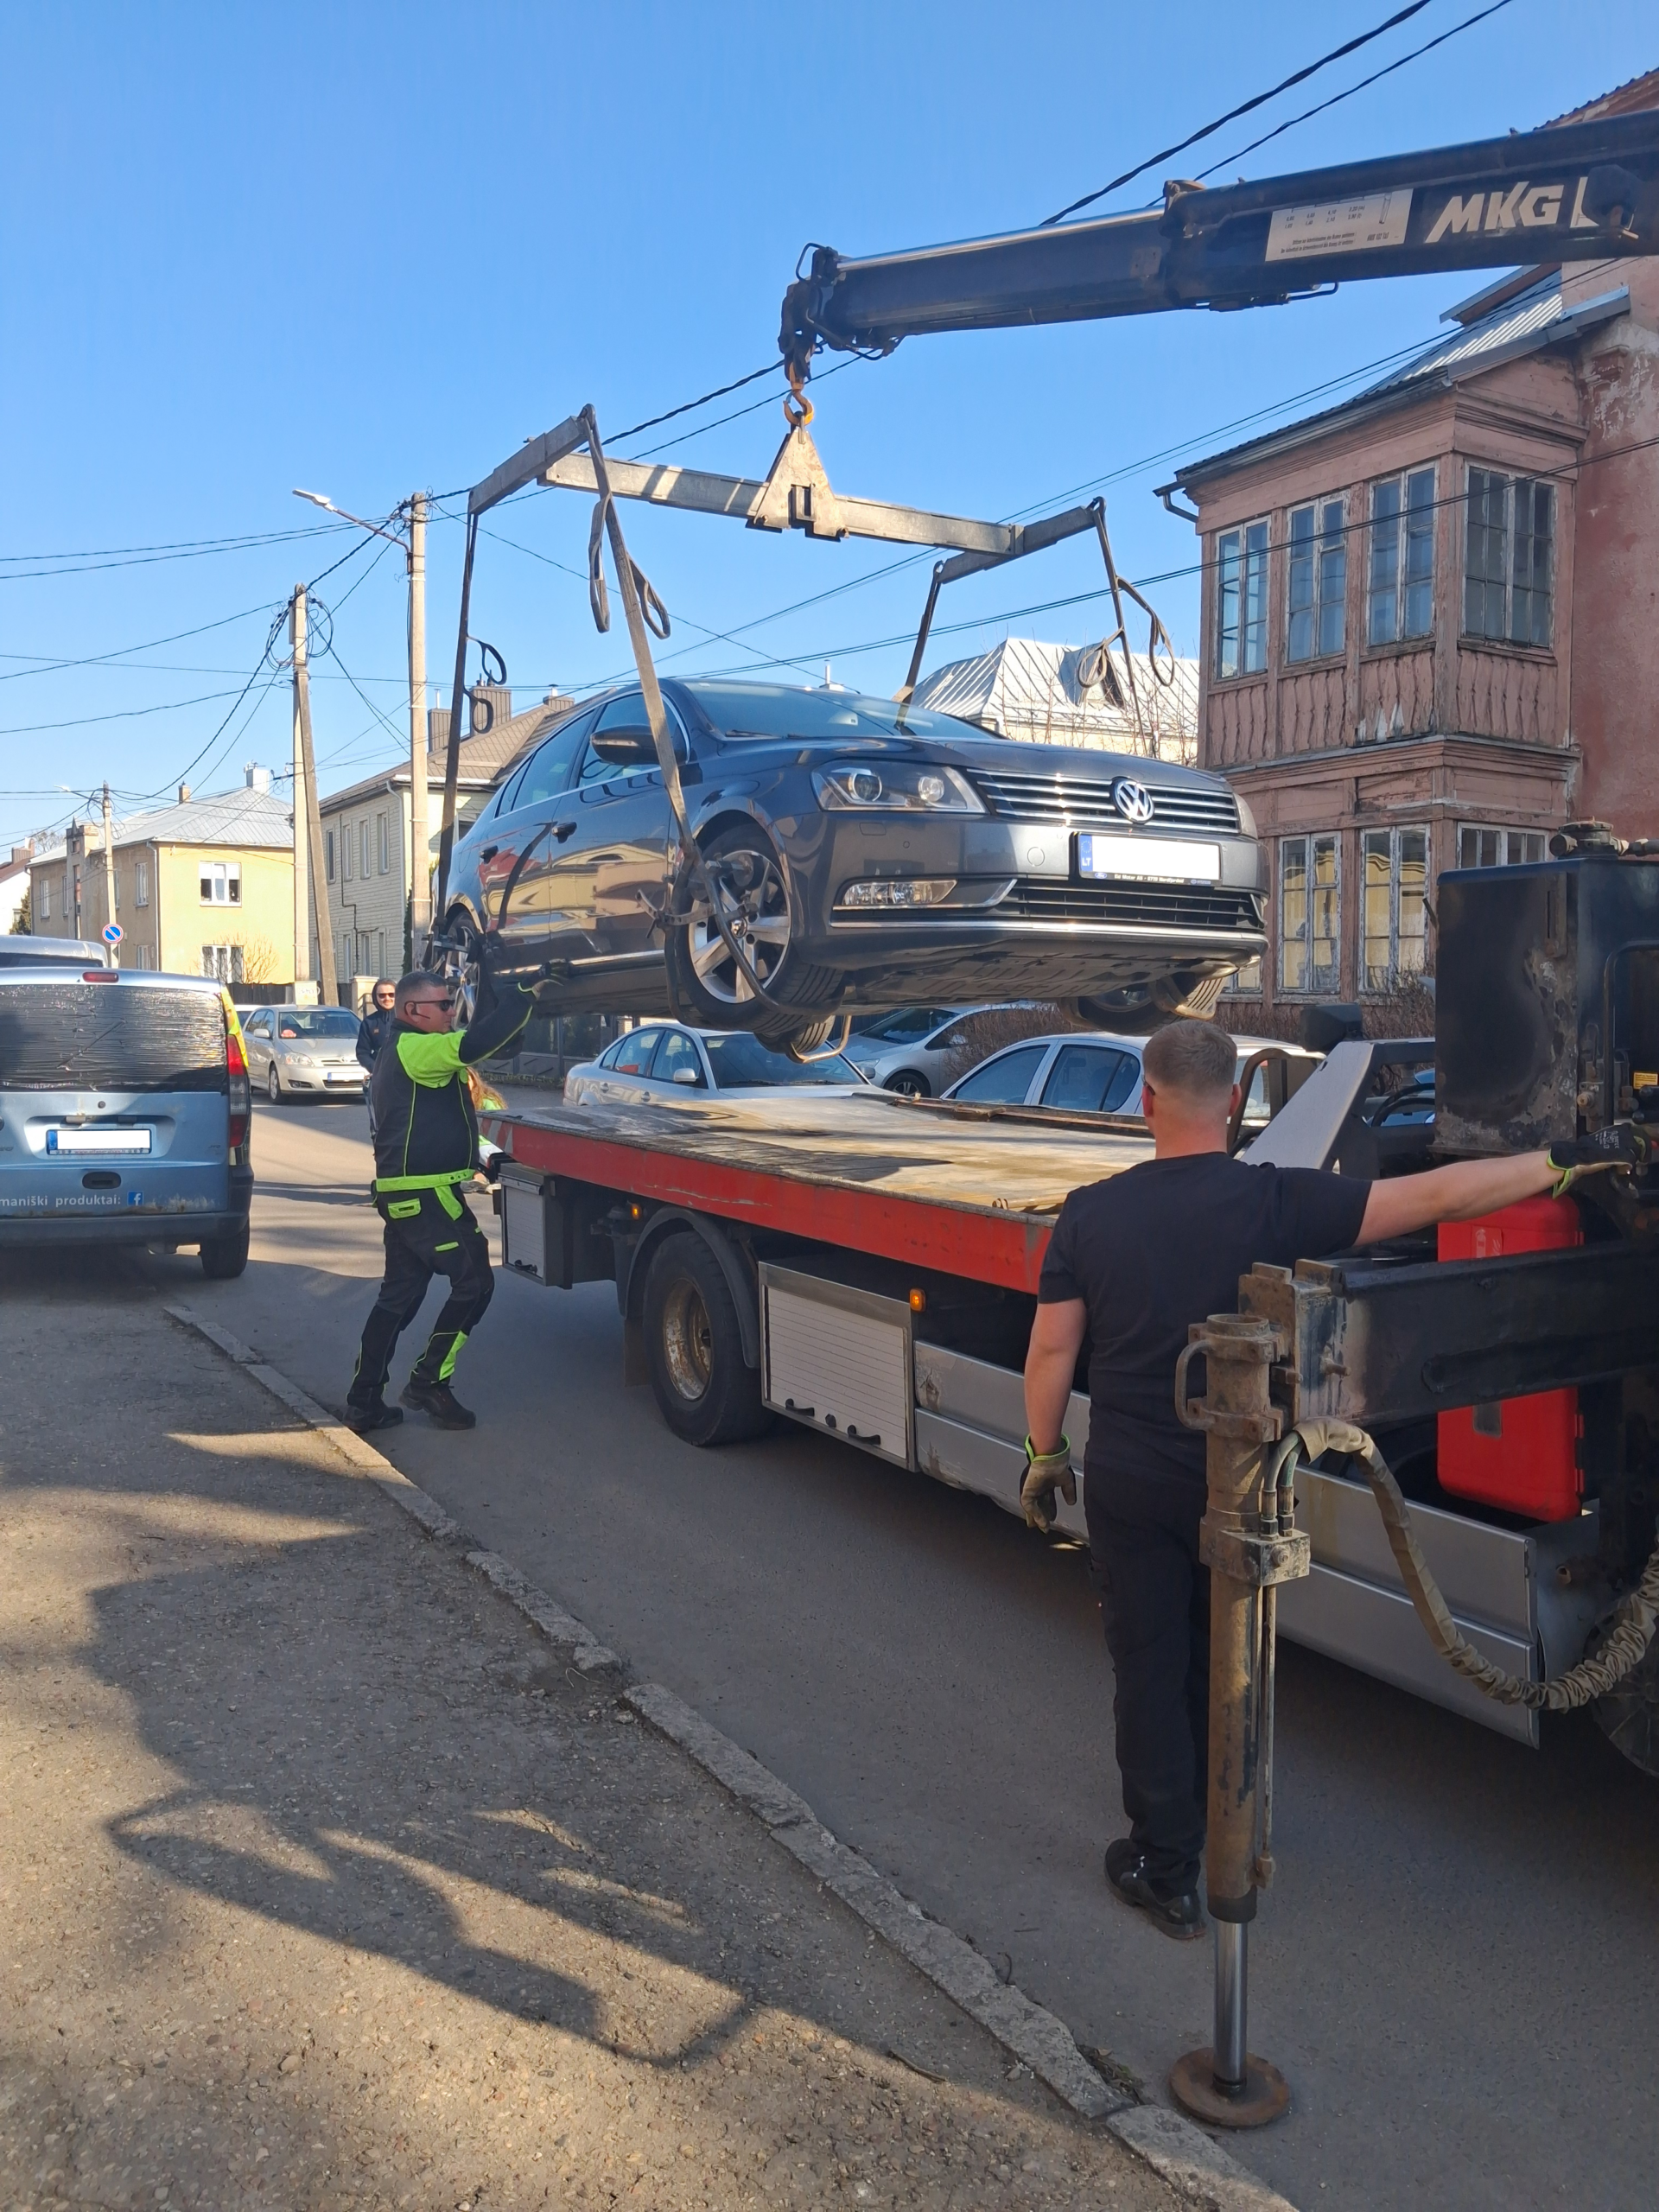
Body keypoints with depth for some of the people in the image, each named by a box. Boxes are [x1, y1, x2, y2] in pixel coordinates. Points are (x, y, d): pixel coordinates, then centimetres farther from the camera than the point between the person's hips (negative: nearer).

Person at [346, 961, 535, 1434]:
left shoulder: (404, 1050, 18)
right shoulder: (412, 1048, -14)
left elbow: (474, 1039, 22)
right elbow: (476, 1044, -28)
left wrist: (488, 980, 16)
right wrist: (526, 997, -19)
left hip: (404, 1194, 11)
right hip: (424, 1194, -11)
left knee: (399, 1296, 13)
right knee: (474, 1281, -2)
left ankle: (364, 1401, 16)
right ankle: (429, 1382, 4)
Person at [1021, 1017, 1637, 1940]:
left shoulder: (1090, 1214, -12)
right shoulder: (1281, 1202, -16)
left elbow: (1052, 1351, -6)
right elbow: (1438, 1195, -14)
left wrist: (1046, 1456, 8)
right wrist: (1569, 1163, -4)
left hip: (1127, 1484, -1)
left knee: (1149, 1666, 12)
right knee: (1224, 1653, 24)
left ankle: (1167, 1870, 24)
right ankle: (1219, 1822, 46)